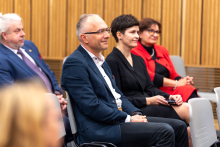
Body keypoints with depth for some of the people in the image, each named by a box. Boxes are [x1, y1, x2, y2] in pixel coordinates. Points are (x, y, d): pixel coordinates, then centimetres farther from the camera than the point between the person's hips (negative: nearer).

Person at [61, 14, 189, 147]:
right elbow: (92, 107, -19)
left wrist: (136, 114, 2)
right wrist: (128, 119, -15)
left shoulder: (101, 60, 19)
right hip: (100, 129, -10)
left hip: (119, 119, 10)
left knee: (179, 126, 1)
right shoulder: (75, 63, -12)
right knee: (164, 132, -22)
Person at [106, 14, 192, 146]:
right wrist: (148, 101, -16)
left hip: (147, 106, 8)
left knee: (187, 129, -17)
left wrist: (169, 97, -3)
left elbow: (150, 87, 16)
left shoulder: (139, 60, 19)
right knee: (185, 110, -19)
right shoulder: (112, 61, -9)